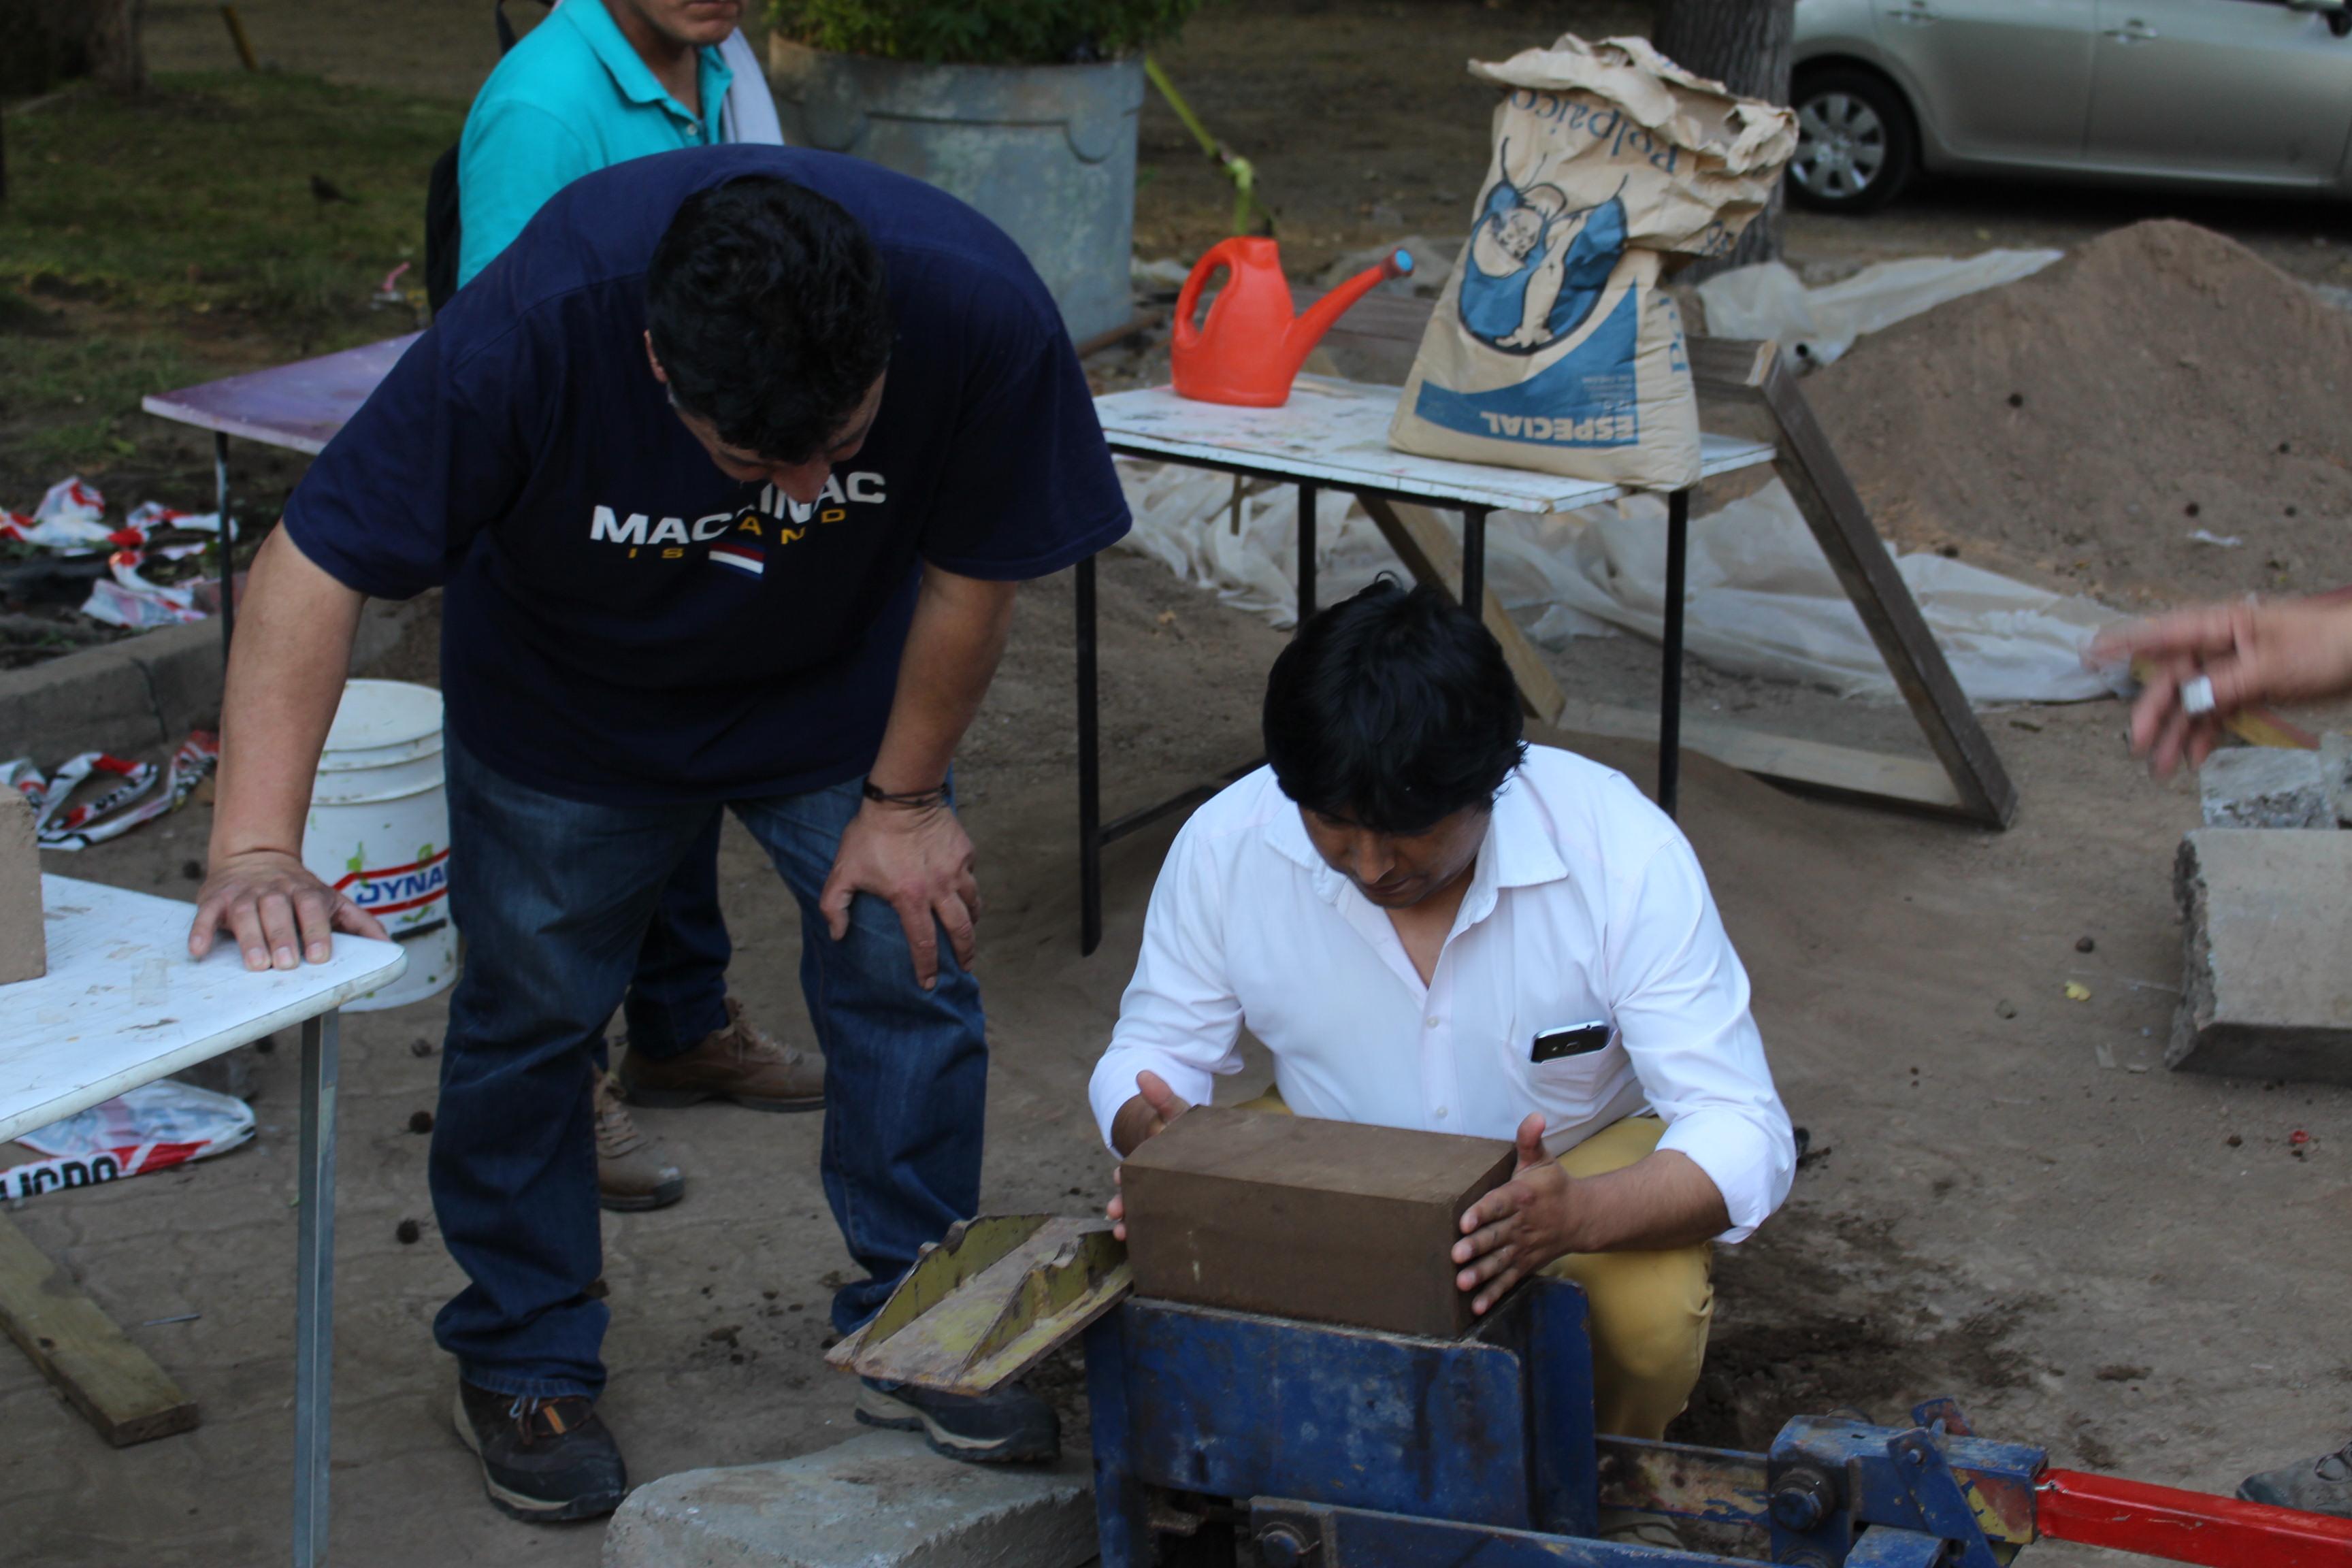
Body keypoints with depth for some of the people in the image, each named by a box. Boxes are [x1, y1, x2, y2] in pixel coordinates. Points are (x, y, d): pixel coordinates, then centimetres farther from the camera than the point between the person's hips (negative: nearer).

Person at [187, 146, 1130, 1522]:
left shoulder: (980, 311, -36)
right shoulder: (533, 326, -40)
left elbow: (971, 574, -18)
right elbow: (314, 567, -34)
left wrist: (903, 797, -8)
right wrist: (257, 850, -42)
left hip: (841, 682, 2)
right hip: (570, 697, -1)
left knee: (908, 969, 1)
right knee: (531, 1008, 3)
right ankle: (524, 1360, 23)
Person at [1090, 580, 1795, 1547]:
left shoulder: (1621, 851, -29)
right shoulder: (1225, 846, -21)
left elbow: (1744, 1136, -30)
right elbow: (1150, 1053, -6)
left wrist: (1575, 1216, -52)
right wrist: (1154, 1138, -33)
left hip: (1584, 1158, -1)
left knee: (1655, 1313, -33)